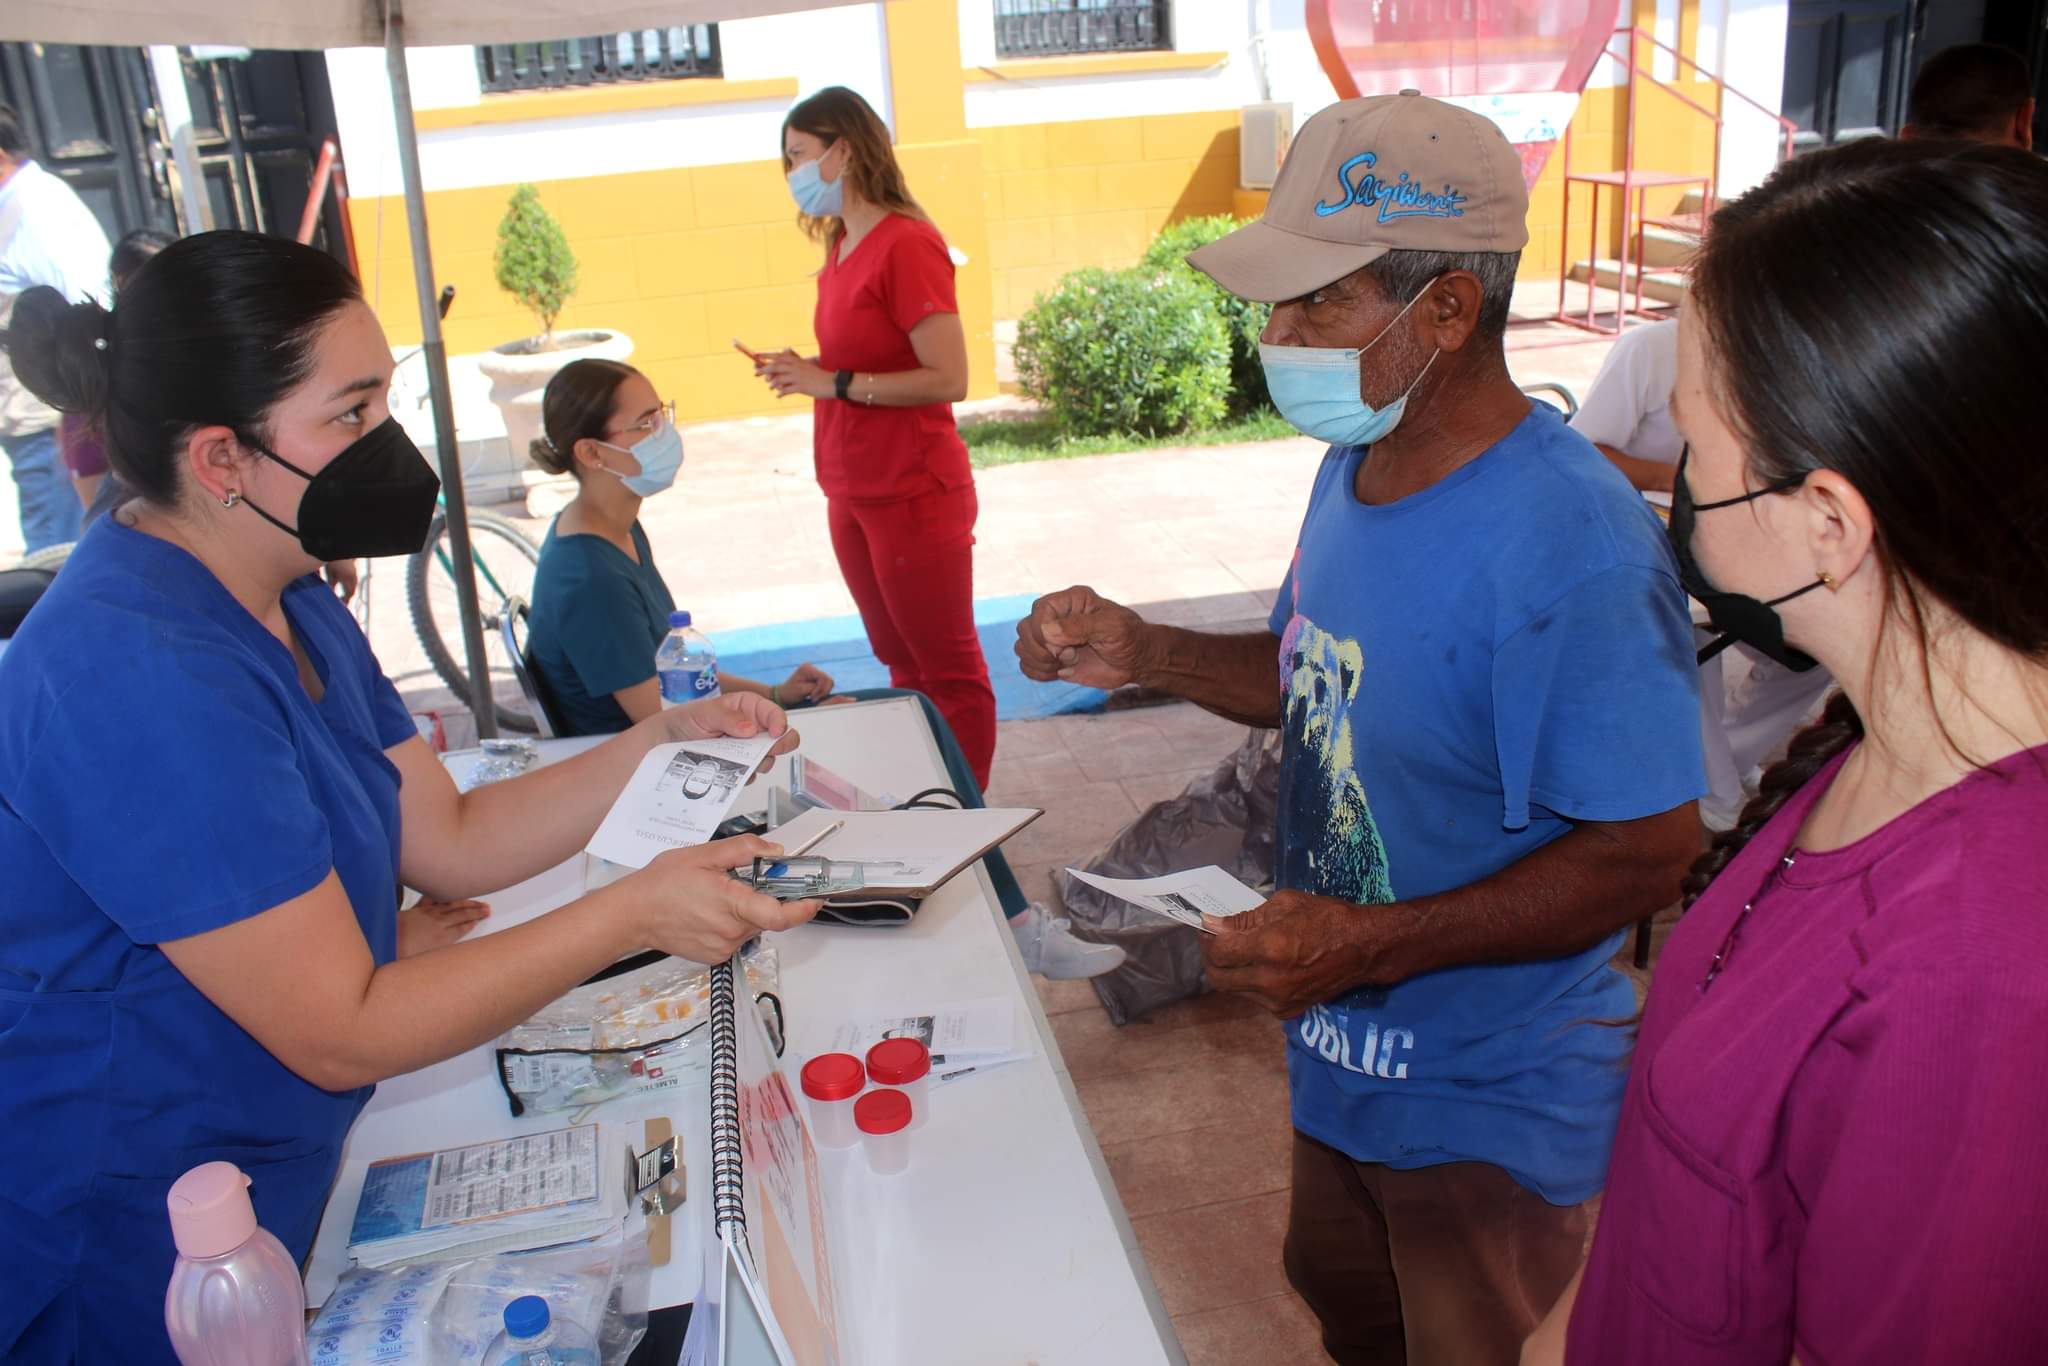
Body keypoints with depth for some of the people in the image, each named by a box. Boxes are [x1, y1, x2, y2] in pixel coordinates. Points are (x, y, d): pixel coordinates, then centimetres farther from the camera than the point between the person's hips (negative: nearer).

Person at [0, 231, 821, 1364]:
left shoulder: (286, 602, 3)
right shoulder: (140, 676, -29)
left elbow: (451, 842, 2)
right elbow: (342, 1034, -26)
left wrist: (664, 740, -7)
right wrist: (632, 913, -27)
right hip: (129, 1262, -9)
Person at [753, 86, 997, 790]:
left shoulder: (906, 245, -16)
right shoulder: (840, 246, 10)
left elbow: (948, 379, -22)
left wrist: (833, 383, -19)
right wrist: (804, 371, 2)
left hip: (913, 497, -9)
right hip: (852, 496, 9)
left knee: (950, 670, 3)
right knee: (902, 664, 17)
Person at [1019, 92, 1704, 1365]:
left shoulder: (1571, 544, -31)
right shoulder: (1357, 463, -3)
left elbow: (1650, 847, -27)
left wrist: (1374, 944, -32)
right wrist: (1146, 653, -4)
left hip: (1493, 1109, -8)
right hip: (1344, 1054, 8)